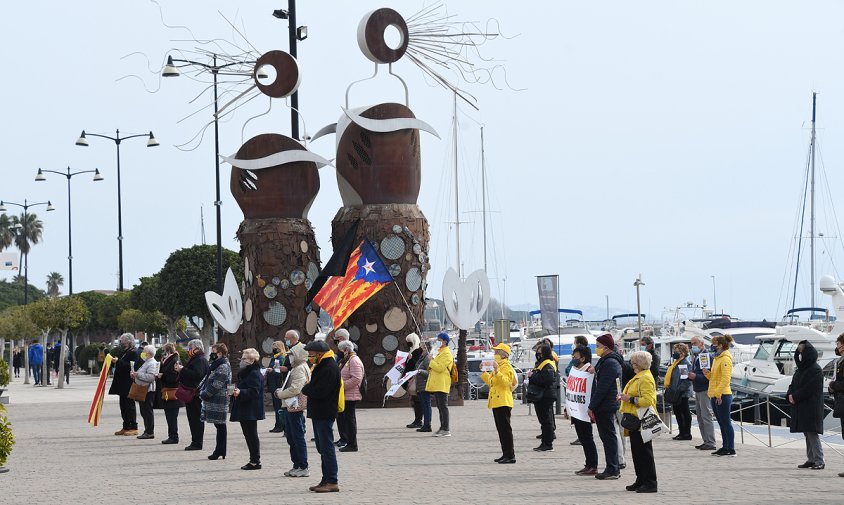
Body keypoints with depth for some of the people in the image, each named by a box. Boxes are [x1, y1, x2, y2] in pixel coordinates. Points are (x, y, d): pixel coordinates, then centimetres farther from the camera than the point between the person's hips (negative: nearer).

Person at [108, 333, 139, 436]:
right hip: (123, 384, 9)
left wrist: (118, 361, -21)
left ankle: (133, 428, -3)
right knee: (123, 405, 10)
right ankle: (126, 427, 14)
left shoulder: (133, 353, -10)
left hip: (129, 384, -9)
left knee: (129, 405, -7)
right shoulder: (124, 352, 17)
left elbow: (131, 366, -21)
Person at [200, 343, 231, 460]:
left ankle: (220, 451, -3)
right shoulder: (215, 365, 18)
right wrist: (202, 391, 9)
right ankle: (220, 451, 14)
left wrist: (205, 394, -13)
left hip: (218, 401, -10)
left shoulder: (223, 367, -14)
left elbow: (216, 385, -19)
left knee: (220, 425, -5)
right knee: (219, 425, 11)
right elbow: (207, 379, 22)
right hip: (213, 400, 10)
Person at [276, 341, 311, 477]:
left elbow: (295, 389, -23)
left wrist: (280, 394, -12)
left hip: (296, 407, -11)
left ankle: (303, 468, -4)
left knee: (298, 438, -7)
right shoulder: (296, 368, 19)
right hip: (290, 407, 11)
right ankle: (297, 466, 20)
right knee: (291, 438, 14)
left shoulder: (300, 368, -14)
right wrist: (281, 391, 9)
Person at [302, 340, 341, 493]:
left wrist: (305, 389, -8)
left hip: (324, 414, -11)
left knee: (326, 448, -9)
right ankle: (326, 480, 20)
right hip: (319, 413, 11)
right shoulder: (321, 366, 16)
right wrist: (308, 389, -1)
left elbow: (319, 391, -23)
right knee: (322, 448, 14)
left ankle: (332, 483, -8)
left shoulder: (329, 367, -17)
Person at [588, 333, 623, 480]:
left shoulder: (609, 363, -17)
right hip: (607, 406, 11)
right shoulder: (605, 361, 16)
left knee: (609, 436, -7)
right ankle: (613, 469, 18)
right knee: (608, 436, 13)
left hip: (605, 406, -11)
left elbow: (602, 388, -21)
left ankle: (612, 470, -4)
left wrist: (592, 406, -18)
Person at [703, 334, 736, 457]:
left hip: (723, 396, -10)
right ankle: (725, 447, 19)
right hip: (715, 396, 10)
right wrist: (707, 373, 6)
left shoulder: (725, 359, -12)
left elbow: (725, 378, -19)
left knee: (726, 423, -7)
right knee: (722, 423, 13)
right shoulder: (717, 358, 18)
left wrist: (719, 393, -22)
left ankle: (731, 449, -4)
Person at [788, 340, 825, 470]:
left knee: (812, 433, -11)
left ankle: (819, 461, -10)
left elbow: (809, 388, -17)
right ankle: (811, 459, 14)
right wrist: (790, 395, -3)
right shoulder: (800, 369, 15)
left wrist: (795, 397, -15)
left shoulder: (816, 370, -11)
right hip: (801, 408, 8)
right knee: (807, 434, 10)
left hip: (812, 408, -8)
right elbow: (793, 384, 17)